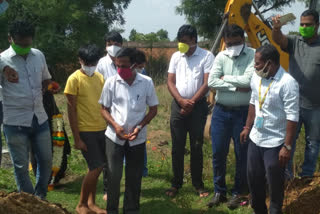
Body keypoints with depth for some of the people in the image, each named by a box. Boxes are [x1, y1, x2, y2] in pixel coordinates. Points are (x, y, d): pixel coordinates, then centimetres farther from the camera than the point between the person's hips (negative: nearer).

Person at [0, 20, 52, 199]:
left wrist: (36, 95, 8)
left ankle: (41, 197, 34)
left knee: (46, 160, 13)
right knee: (21, 166, 5)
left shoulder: (39, 55, 4)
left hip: (40, 119, 5)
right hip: (16, 123, -4)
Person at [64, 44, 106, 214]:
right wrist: (77, 139, -12)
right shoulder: (74, 79, -10)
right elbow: (71, 110, -10)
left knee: (96, 168, 11)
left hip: (102, 129, 6)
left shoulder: (99, 77, 7)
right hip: (85, 131, -6)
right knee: (96, 168, -7)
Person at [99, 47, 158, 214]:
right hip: (114, 136, 0)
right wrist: (115, 125, -14)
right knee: (113, 176, 0)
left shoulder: (147, 82, -7)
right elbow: (104, 109, 2)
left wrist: (139, 127, -11)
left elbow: (153, 109, 2)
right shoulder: (111, 82, -7)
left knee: (134, 177, 10)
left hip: (137, 138, 1)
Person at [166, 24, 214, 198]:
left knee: (196, 146, 2)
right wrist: (181, 101, -8)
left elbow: (206, 84, -9)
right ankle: (176, 183, 15)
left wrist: (191, 102, -11)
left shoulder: (206, 56, -3)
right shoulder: (176, 56, 10)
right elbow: (170, 82, 7)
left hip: (198, 105, -3)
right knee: (177, 146, 5)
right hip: (178, 105, 4)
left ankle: (198, 184, 13)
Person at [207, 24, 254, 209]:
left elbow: (248, 80, -20)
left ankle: (238, 193, 23)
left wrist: (225, 78, -8)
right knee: (218, 153, 7)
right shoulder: (221, 57, 3)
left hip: (243, 112, -3)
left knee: (242, 154, 6)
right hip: (221, 111, 3)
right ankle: (219, 192, 23)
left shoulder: (253, 55, -7)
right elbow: (211, 82, -8)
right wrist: (236, 87, -13)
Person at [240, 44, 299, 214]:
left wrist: (287, 146, -20)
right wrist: (247, 127, 18)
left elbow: (292, 117, -21)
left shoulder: (287, 83, -22)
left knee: (274, 183, 8)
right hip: (255, 139, 7)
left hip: (275, 143, -7)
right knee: (253, 179, 19)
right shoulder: (257, 77, 0)